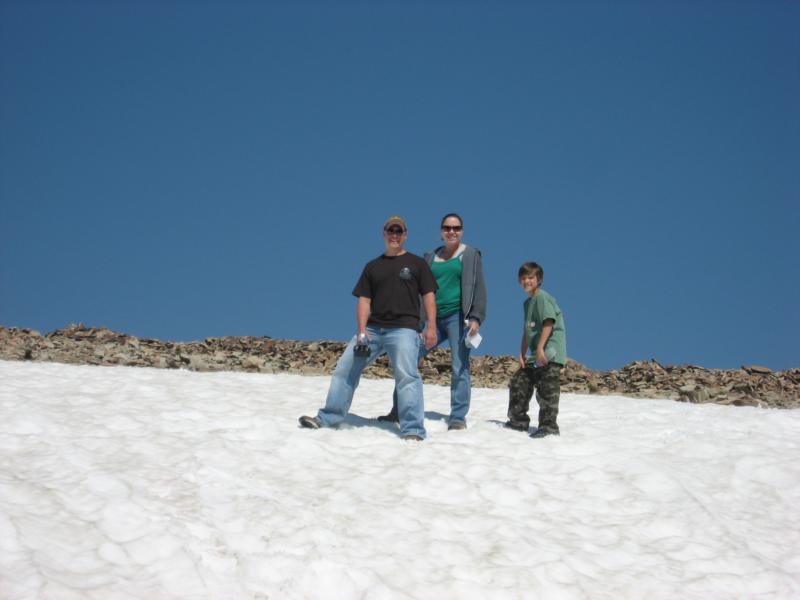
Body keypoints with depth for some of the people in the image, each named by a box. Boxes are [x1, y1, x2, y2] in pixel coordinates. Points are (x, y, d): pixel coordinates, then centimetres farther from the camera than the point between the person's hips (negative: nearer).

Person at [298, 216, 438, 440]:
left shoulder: (417, 263, 9)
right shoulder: (372, 266, 17)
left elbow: (428, 295, 4)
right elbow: (364, 300, 11)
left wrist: (431, 327, -8)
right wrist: (362, 330, -2)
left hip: (404, 328, -4)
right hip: (373, 328, 5)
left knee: (407, 375, -21)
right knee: (345, 368, 2)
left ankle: (413, 430, -23)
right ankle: (327, 418, 11)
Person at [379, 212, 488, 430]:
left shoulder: (470, 255, 5)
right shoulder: (431, 257, 16)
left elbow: (479, 288, -1)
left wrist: (476, 317, -13)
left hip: (458, 316, -4)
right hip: (433, 318, 4)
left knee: (459, 368, -7)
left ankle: (458, 417, -1)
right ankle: (398, 411, 8)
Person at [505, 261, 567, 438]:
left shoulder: (542, 297, -9)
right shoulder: (528, 302, 19)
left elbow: (548, 323, -20)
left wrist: (540, 348, -24)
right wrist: (522, 354, 12)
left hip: (549, 354, -10)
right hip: (534, 356, 10)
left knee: (546, 390, -10)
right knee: (518, 384, 13)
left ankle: (549, 425, -5)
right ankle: (518, 421, 22)